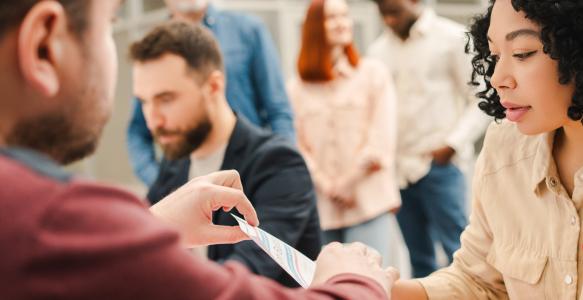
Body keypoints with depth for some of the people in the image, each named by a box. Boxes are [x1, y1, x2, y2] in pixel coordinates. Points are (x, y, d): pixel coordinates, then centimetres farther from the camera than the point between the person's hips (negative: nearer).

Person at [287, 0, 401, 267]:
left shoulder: (373, 73, 7)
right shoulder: (297, 87, 8)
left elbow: (382, 135, 1)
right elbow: (297, 145, 2)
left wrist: (349, 181, -4)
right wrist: (327, 186, -9)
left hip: (368, 203, -1)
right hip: (319, 208, 1)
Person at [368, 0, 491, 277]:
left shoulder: (453, 38, 0)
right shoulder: (378, 50, 12)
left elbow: (482, 99, -1)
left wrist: (454, 142, -11)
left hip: (439, 164, -4)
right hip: (397, 168, 4)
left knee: (458, 253, -8)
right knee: (419, 260, 7)